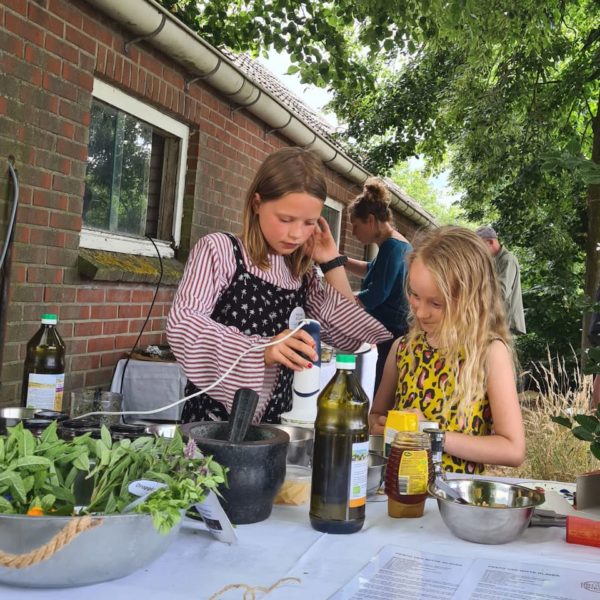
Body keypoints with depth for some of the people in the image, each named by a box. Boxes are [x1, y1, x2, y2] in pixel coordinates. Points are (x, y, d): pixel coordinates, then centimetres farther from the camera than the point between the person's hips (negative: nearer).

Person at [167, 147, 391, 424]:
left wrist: (332, 263, 6)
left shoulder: (302, 274, 11)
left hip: (274, 424, 3)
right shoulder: (220, 250, -5)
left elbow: (350, 337, 11)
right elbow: (181, 324, -18)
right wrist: (261, 349, -30)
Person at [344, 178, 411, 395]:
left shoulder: (392, 247, -15)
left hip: (394, 337, -10)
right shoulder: (397, 245, 16)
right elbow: (373, 270, 33)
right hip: (398, 334, 10)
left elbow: (374, 297, -21)